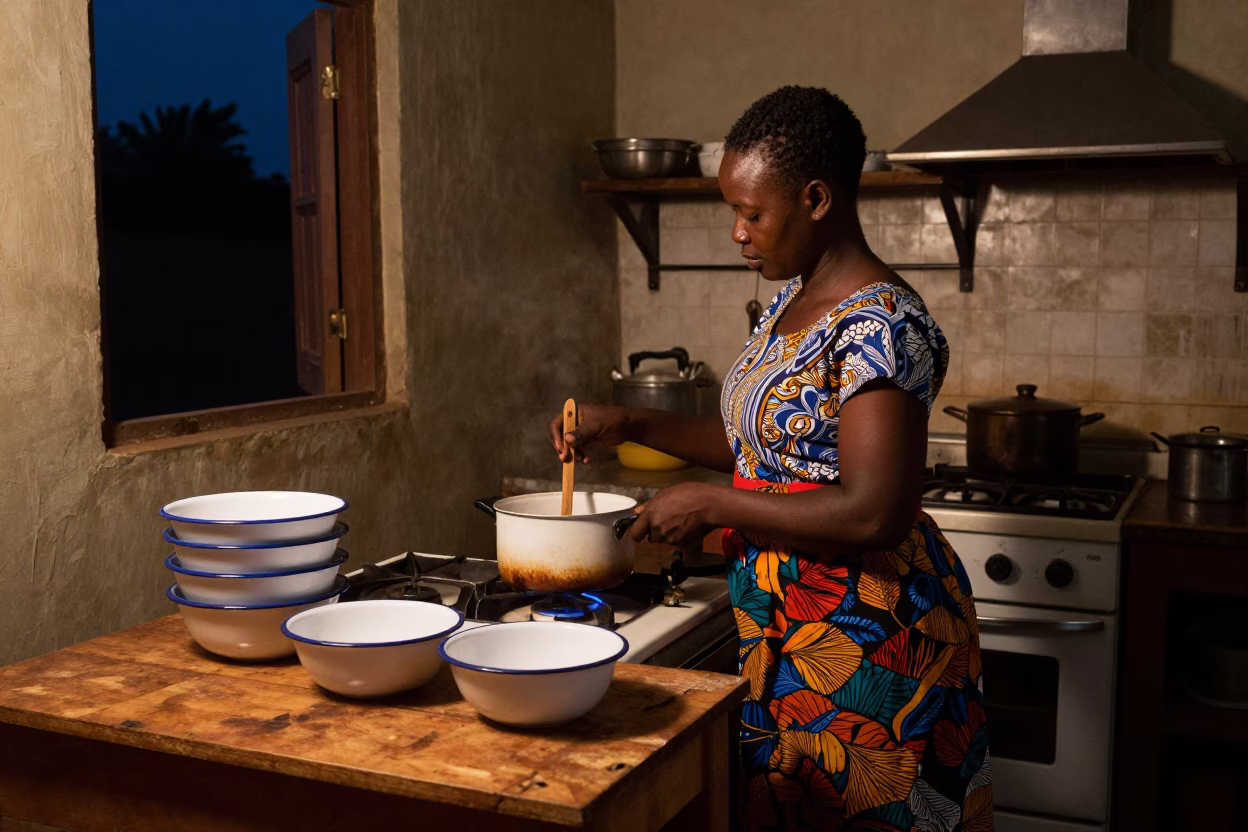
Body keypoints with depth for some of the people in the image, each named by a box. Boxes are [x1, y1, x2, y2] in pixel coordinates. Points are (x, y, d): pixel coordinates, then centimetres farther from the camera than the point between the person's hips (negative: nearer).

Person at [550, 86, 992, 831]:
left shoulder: (880, 325, -21)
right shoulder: (792, 301, 8)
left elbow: (874, 513, -27)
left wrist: (710, 503, -19)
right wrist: (629, 425, 8)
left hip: (861, 643, -9)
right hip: (787, 630, 9)